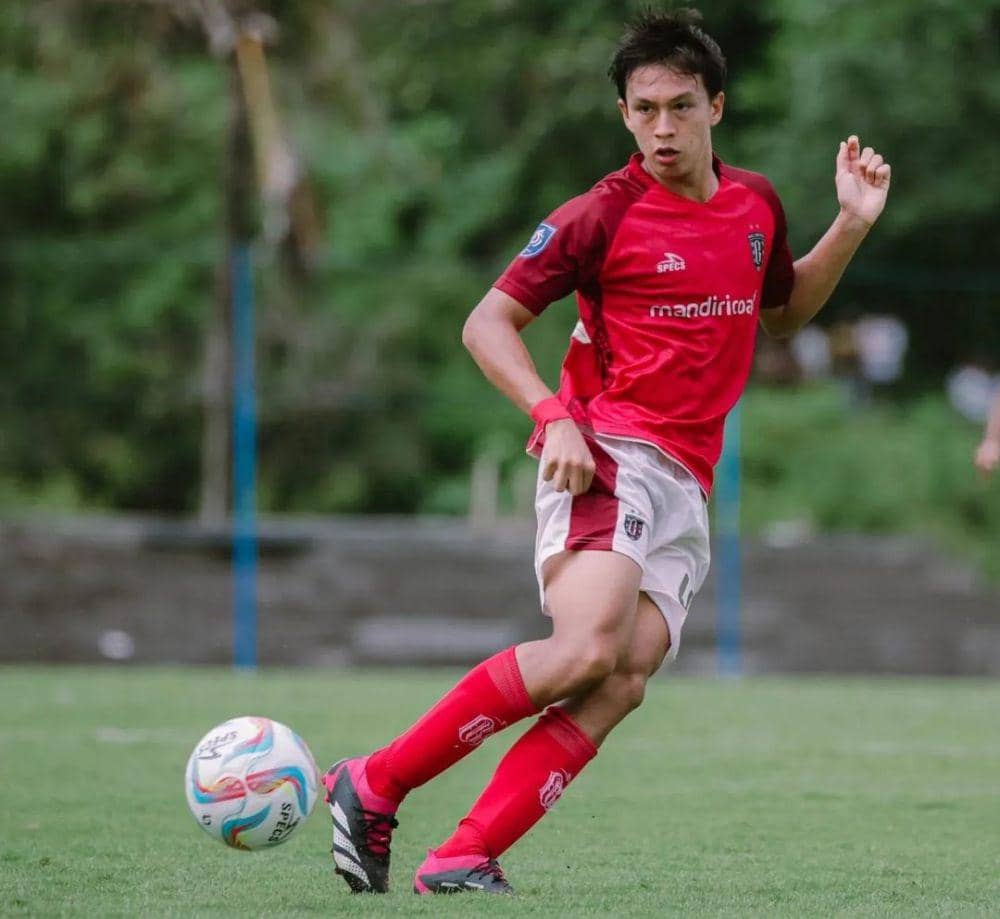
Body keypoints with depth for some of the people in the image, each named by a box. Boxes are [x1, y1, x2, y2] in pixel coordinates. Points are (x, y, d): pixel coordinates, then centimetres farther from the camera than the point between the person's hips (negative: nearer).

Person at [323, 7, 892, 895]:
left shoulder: (756, 204, 14)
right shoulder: (602, 216, -4)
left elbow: (784, 312, 32)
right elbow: (488, 321, -2)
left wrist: (852, 226, 17)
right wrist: (556, 416, -16)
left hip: (686, 488, 6)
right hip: (607, 457, -6)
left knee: (622, 686, -14)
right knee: (591, 649, -28)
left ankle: (462, 861, -19)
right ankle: (373, 785, -19)